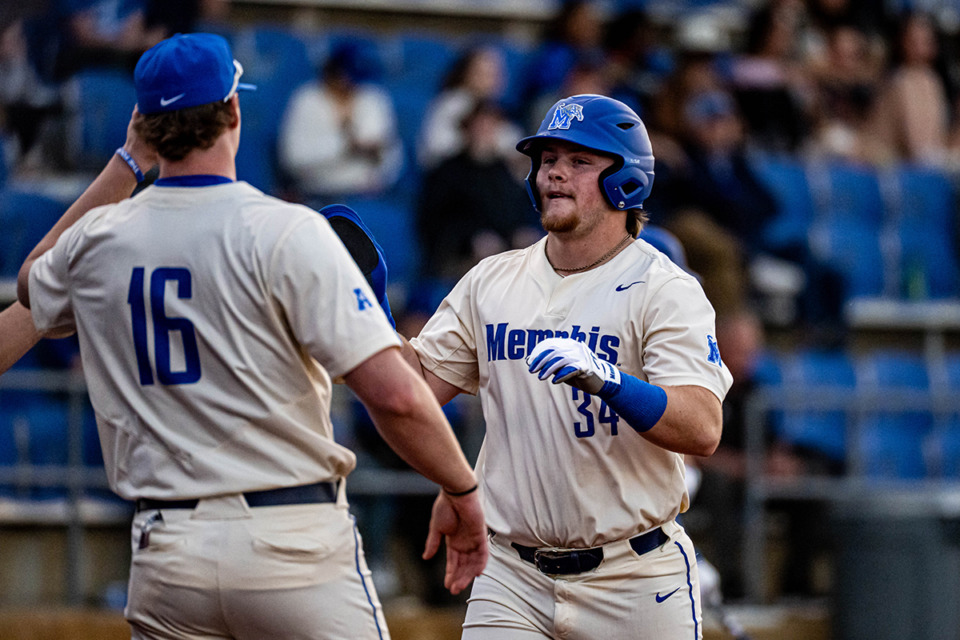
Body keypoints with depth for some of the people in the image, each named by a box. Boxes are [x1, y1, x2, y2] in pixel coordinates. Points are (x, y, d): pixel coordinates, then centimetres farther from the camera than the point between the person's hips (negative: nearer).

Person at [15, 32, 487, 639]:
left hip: (167, 552, 4)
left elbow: (32, 283, 33)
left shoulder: (96, 240, 5)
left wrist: (124, 166, 34)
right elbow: (395, 395, -17)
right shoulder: (287, 233, -10)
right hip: (294, 544, -4)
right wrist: (463, 492, -2)